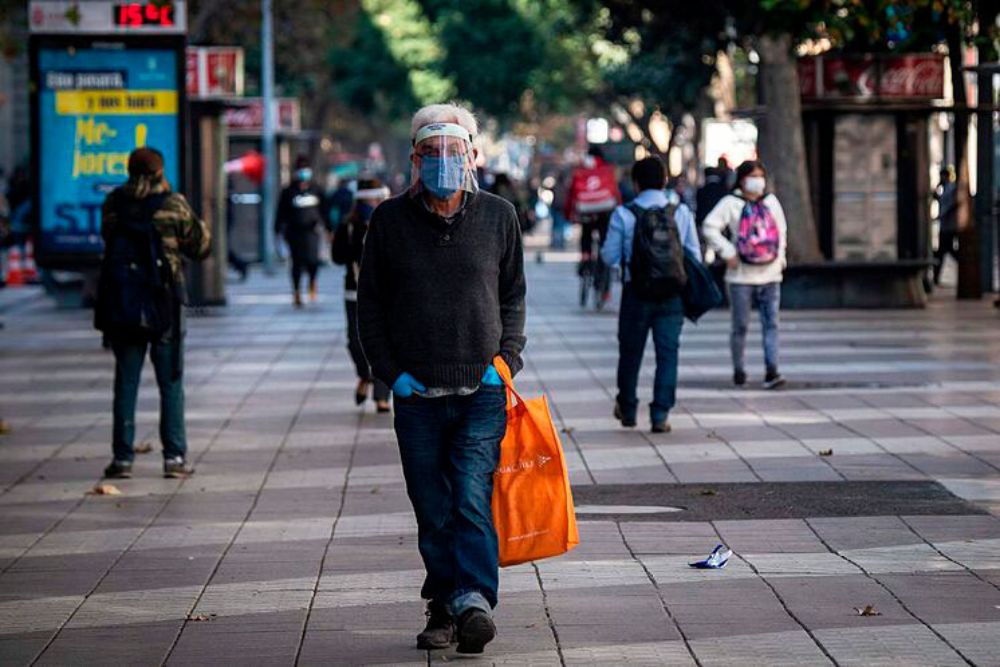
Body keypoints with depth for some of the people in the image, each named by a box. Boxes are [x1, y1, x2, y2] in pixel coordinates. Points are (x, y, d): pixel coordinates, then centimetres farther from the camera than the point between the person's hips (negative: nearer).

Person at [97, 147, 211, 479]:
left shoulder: (113, 203, 2)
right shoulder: (173, 204, -6)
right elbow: (201, 246, 2)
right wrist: (195, 220, 18)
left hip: (121, 303, 2)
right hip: (164, 305, -2)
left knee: (126, 383, 8)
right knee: (171, 383, 5)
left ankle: (122, 457, 5)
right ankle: (174, 456, 2)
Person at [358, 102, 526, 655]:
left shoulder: (497, 216, 6)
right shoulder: (390, 220, 4)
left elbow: (513, 295, 15)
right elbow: (370, 303, 9)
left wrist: (506, 357, 1)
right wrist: (390, 372, -1)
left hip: (482, 392, -1)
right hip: (417, 395, 1)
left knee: (473, 501, -14)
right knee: (433, 514, 6)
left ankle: (473, 600, -22)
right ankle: (442, 610, 15)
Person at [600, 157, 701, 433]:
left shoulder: (624, 214, -7)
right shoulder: (681, 213, -1)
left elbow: (610, 257, -4)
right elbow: (695, 256, 1)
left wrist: (602, 248, 17)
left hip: (636, 294, 0)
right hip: (671, 296, 1)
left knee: (630, 351, 15)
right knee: (667, 353, 4)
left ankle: (627, 410, 28)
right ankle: (660, 415, -3)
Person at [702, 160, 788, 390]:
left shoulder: (771, 202, 12)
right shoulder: (731, 203, -4)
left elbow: (781, 229, 25)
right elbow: (710, 227, -10)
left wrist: (780, 256, 14)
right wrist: (727, 252, -14)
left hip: (770, 274, 4)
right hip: (741, 276, -4)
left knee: (771, 323, -5)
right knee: (740, 326, 3)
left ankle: (771, 371, -10)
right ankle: (739, 371, 16)